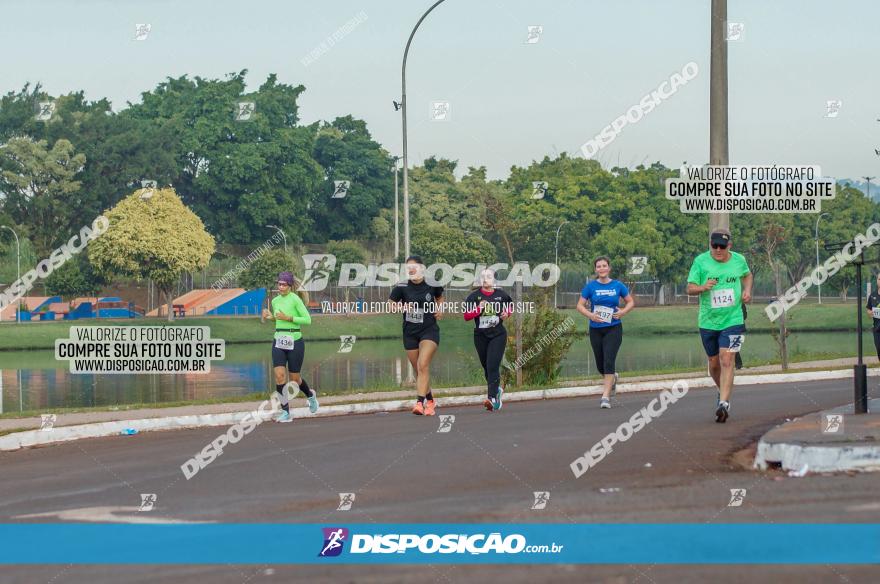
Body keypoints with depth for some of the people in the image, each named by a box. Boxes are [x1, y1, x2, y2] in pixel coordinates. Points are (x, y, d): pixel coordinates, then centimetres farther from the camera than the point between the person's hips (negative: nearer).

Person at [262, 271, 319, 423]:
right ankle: (285, 413, -6)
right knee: (279, 376, -11)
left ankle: (310, 395, 39)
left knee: (295, 379, 6)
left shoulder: (295, 299, -10)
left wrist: (288, 318, -18)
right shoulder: (275, 301, 9)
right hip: (278, 342, 5)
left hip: (295, 342, -5)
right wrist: (271, 317, 5)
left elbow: (308, 319, -12)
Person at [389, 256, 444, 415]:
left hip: (429, 330, -2)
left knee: (423, 365, -20)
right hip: (410, 332, 2)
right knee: (418, 370, 10)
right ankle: (430, 402, 30)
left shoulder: (432, 285, -3)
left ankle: (420, 403, -26)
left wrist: (439, 308, 0)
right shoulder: (402, 287, -5)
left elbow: (440, 297, 19)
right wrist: (401, 306, -18)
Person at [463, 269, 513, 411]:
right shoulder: (474, 296, -1)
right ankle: (497, 389, 40)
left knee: (493, 366, -16)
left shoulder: (501, 295, 2)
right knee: (487, 367, 14)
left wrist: (507, 313, 1)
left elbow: (510, 306, 21)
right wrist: (478, 309, -20)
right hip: (481, 335, 2)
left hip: (498, 335, -2)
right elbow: (466, 316, -6)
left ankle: (492, 398, -24)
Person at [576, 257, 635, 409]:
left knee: (609, 362, -15)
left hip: (613, 329, -2)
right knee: (600, 365, 11)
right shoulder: (590, 286, 0)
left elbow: (631, 302, 10)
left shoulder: (618, 285, 0)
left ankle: (605, 396, -13)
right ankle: (612, 378, 45)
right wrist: (590, 315, -17)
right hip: (596, 329, 2)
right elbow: (580, 305, 1)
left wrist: (623, 311, -10)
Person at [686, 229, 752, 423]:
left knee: (727, 360, -15)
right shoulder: (701, 261, -5)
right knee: (714, 363, 12)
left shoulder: (739, 260, 1)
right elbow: (690, 288, -6)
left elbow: (748, 275, 24)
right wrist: (703, 287, -27)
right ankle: (723, 390, 40)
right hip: (708, 321, 1)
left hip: (732, 320, -1)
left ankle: (724, 403, -18)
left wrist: (747, 290, 5)